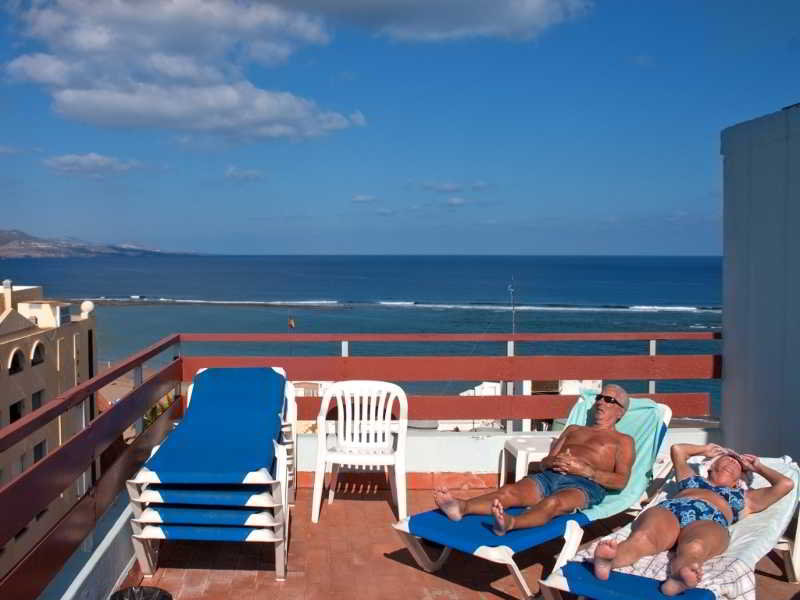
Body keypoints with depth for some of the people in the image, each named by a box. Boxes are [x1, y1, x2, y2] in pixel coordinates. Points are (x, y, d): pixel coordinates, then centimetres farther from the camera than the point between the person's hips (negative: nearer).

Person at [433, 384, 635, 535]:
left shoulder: (622, 441, 21)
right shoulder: (573, 430, 35)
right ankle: (461, 507, -55)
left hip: (585, 485, -4)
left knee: (553, 503, -40)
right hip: (548, 477, 4)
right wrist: (551, 462, 0)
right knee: (510, 491, -28)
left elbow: (621, 481, 3)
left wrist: (583, 470, -10)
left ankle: (509, 523, -69)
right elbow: (542, 464, 25)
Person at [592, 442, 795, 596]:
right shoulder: (693, 478, 43)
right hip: (667, 510, 1)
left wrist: (758, 467, 48)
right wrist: (705, 450, 66)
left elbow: (785, 484, 35)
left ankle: (677, 577, -76)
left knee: (695, 548, -42)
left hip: (709, 522, -1)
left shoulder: (745, 497, 39)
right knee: (641, 538, -37)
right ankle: (607, 561, -69)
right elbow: (677, 449, 56)